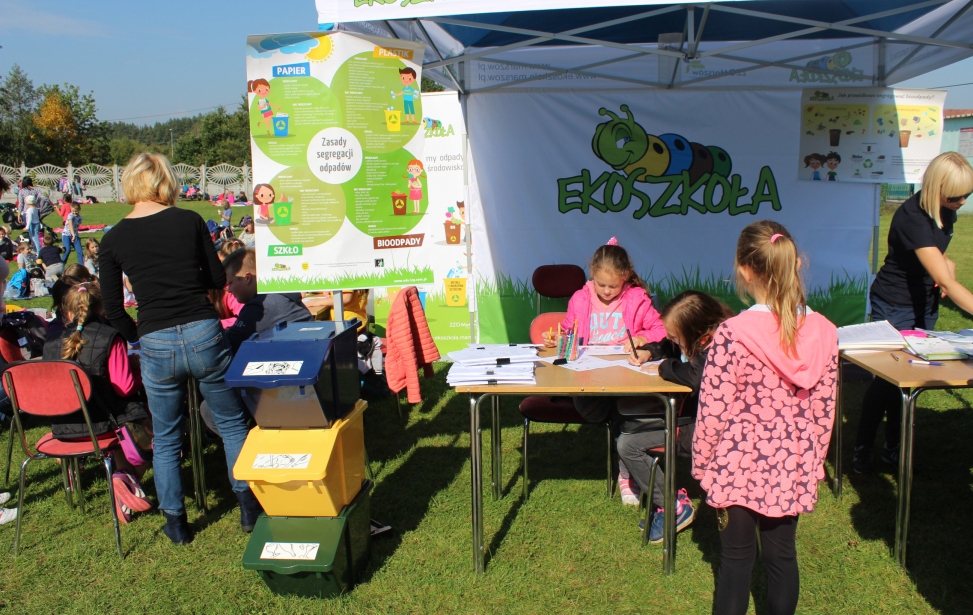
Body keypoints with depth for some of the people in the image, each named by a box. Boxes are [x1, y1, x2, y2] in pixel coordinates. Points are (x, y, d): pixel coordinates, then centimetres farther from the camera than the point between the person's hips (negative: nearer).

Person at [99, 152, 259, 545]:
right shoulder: (189, 221, -2)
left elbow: (113, 310, 4)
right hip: (204, 335, -1)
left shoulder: (113, 240, 1)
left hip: (155, 346, 1)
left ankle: (176, 523, 28)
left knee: (166, 439, 18)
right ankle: (248, 506, 24)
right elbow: (217, 279, 5)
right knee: (232, 422, 17)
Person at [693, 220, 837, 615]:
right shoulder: (824, 333, -6)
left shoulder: (733, 335, -21)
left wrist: (702, 466, -1)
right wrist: (813, 463, 16)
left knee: (737, 558, 11)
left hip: (739, 467, -3)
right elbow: (824, 409, 2)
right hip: (793, 468, 4)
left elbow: (713, 410, -15)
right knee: (783, 555, 18)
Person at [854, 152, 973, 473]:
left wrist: (946, 261, -5)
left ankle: (893, 446, 22)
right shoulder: (912, 217, -29)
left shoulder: (945, 211, -3)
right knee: (888, 375, -4)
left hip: (925, 303, 7)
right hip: (894, 305, -7)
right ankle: (863, 447, 11)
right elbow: (946, 282, -34)